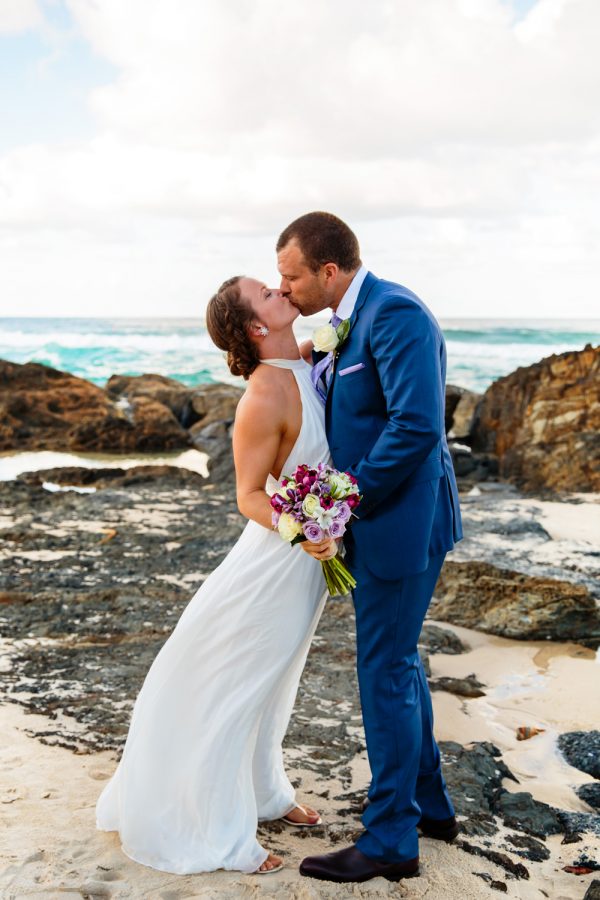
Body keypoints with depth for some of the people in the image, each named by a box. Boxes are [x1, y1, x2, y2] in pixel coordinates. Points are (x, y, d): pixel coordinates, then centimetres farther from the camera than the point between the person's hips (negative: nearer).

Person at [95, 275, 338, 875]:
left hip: (308, 558, 9)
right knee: (231, 689, 7)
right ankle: (217, 835, 23)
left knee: (270, 680, 24)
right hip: (278, 560, -8)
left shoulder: (304, 362, -4)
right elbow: (249, 495, -21)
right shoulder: (264, 396, -26)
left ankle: (263, 792, 45)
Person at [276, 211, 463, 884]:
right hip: (377, 519, 10)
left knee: (385, 670, -1)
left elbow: (417, 425, -26)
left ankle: (390, 841, 14)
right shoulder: (347, 323, 12)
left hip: (400, 519, -10)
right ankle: (428, 804, 35)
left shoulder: (395, 312, -18)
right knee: (397, 663, 19)